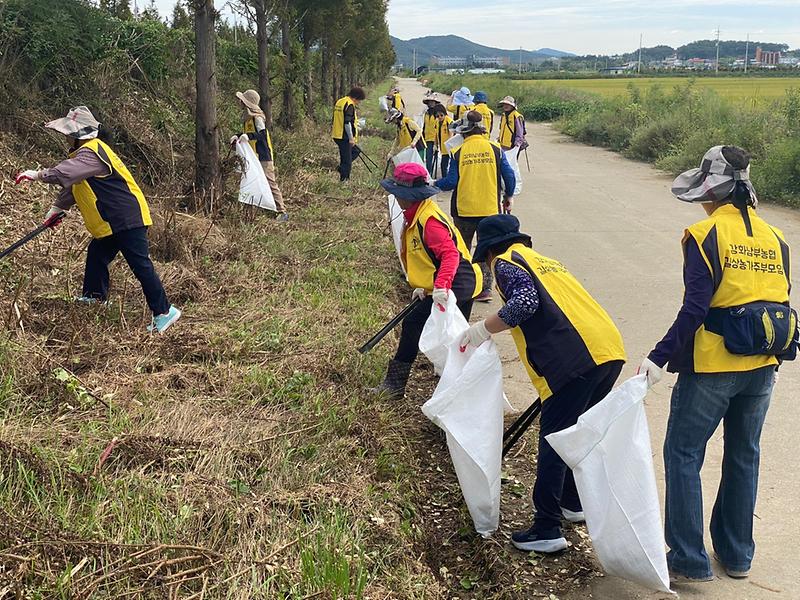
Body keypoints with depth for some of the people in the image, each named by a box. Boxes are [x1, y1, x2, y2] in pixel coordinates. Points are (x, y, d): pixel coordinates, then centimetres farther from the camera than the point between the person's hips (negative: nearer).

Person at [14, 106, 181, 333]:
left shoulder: (92, 153, -18)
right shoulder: (87, 151, 17)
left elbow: (65, 173, -33)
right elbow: (72, 182, 24)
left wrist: (38, 175, -22)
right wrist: (57, 207, 18)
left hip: (127, 219, -11)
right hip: (112, 221, 11)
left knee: (140, 265, -11)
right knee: (96, 255, 22)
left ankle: (163, 311, -10)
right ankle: (94, 296, 38)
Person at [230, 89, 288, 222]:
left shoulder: (257, 117, -15)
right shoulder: (247, 116, 14)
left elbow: (263, 134, -23)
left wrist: (248, 136, -31)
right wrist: (238, 136, 9)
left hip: (264, 156, -10)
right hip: (254, 156, 10)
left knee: (270, 183, -9)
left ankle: (282, 212, -7)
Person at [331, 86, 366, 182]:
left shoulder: (339, 102, 14)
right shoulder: (350, 105, -16)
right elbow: (347, 123, -22)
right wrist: (351, 138, -18)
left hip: (337, 135, 10)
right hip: (344, 137, -9)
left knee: (356, 151, 21)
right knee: (347, 160, -1)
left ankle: (341, 168, 16)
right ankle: (344, 179, 2)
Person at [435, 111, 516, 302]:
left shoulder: (458, 152, -7)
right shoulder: (495, 149, -3)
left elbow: (451, 182, -7)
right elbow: (509, 176, -1)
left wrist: (433, 185, 11)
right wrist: (509, 197, 15)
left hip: (464, 209, -1)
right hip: (490, 209, 1)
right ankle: (485, 289, 8)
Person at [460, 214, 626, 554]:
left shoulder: (506, 261, 5)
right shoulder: (544, 260, 30)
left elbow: (525, 301, -14)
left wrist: (484, 329, -3)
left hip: (576, 360, -8)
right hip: (610, 350, 8)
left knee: (553, 443, -1)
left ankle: (546, 531, 2)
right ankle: (573, 503, 38)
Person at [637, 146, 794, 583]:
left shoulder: (705, 235, -12)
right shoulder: (774, 238, 7)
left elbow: (695, 307, -20)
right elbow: (781, 304, 10)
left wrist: (660, 357, -20)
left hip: (712, 366, -6)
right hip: (762, 367, 7)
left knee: (683, 453, 5)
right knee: (743, 456, 18)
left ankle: (689, 559, 6)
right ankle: (737, 554, 29)